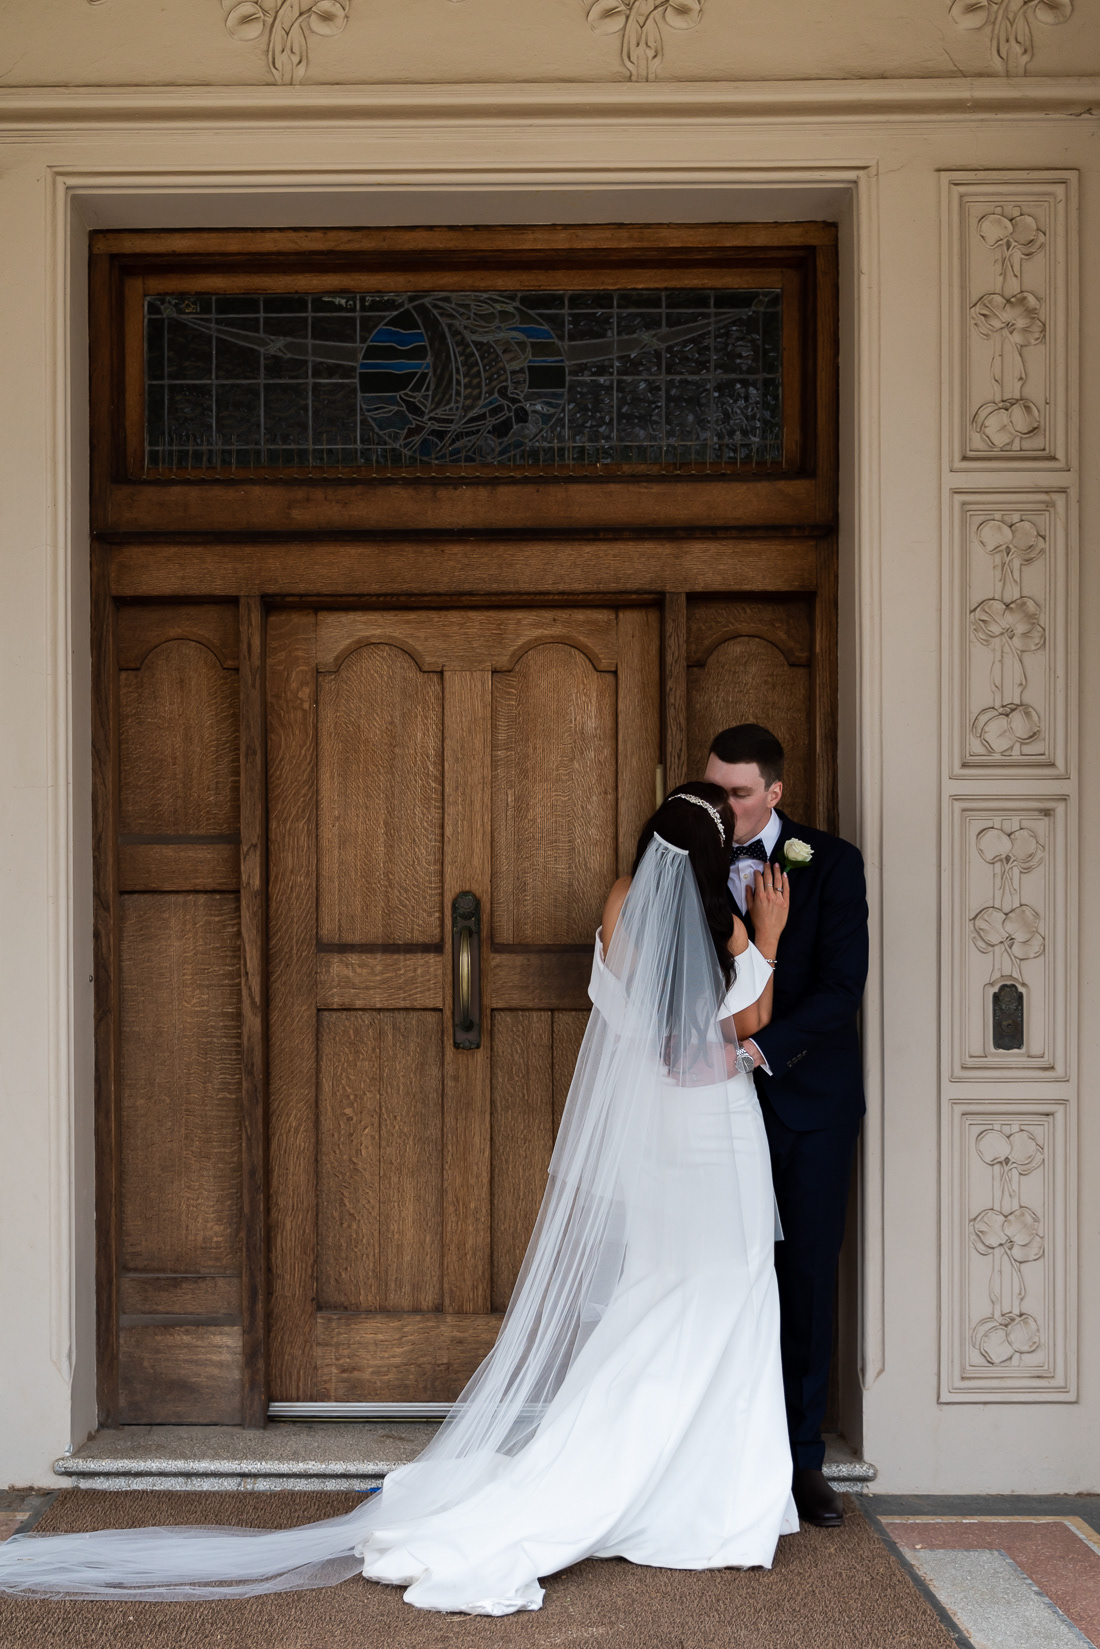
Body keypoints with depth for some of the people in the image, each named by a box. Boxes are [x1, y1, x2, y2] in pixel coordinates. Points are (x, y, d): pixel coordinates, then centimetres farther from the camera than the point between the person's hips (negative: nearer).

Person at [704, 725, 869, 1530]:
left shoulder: (831, 862, -4)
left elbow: (842, 985, -13)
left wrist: (761, 1047, -24)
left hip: (811, 1097, -1)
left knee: (808, 1278, 5)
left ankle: (803, 1458, 16)